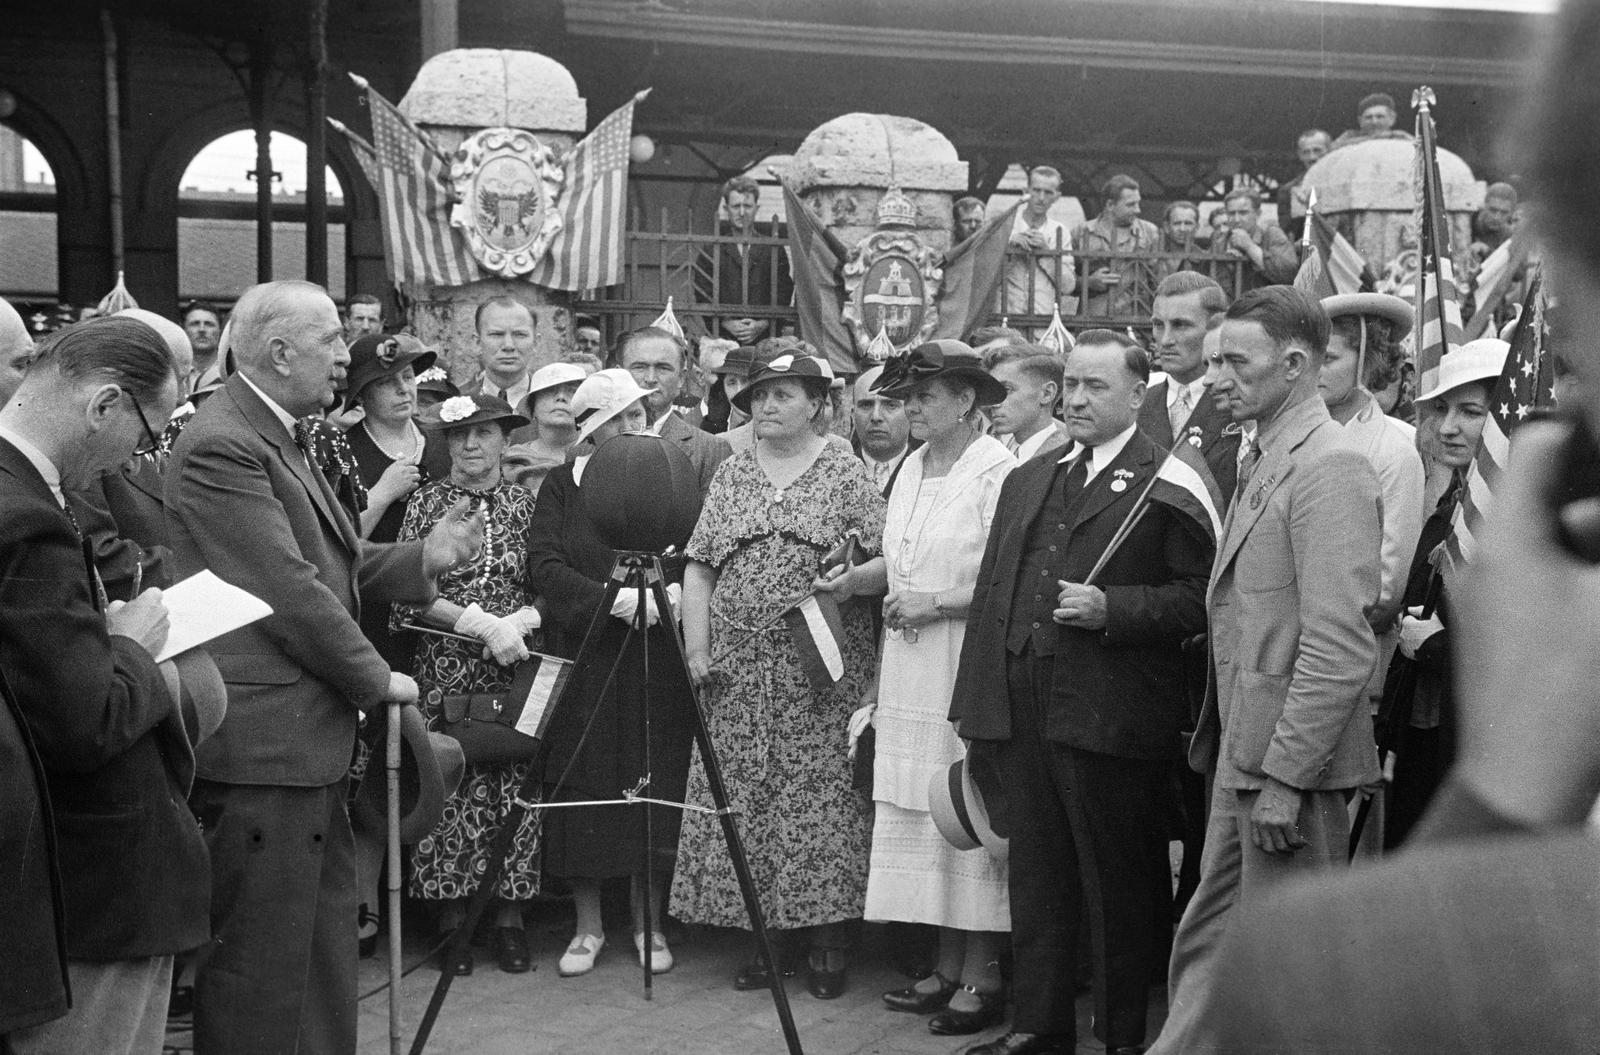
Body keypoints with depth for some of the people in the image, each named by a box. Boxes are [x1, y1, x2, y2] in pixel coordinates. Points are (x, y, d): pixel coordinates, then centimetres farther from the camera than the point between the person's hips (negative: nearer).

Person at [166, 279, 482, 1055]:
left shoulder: (276, 438, 16)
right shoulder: (220, 447, -17)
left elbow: (328, 566, 20)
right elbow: (286, 589, -20)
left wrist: (425, 556, 6)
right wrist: (377, 678, -11)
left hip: (306, 737, 11)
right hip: (259, 743, -11)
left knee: (325, 936, 18)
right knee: (261, 961, -2)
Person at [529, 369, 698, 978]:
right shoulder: (562, 485, 4)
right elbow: (543, 566, -7)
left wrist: (667, 595, -17)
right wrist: (616, 600, -18)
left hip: (657, 662, 0)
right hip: (582, 659, 0)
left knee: (656, 789, 2)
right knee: (585, 791, 2)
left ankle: (649, 922, 15)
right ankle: (588, 926, 14)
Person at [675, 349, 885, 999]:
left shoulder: (844, 474, 2)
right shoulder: (731, 475, 12)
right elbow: (699, 568, 10)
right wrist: (696, 650, 2)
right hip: (739, 673, 3)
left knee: (823, 798, -4)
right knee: (743, 802, 2)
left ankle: (829, 944, 5)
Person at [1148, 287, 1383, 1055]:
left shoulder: (1330, 468, -17)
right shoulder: (1258, 460, 13)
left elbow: (1339, 649, -22)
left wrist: (1284, 778, -22)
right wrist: (1223, 748, 13)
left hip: (1293, 762, -9)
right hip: (1241, 757, 9)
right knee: (1206, 942, 16)